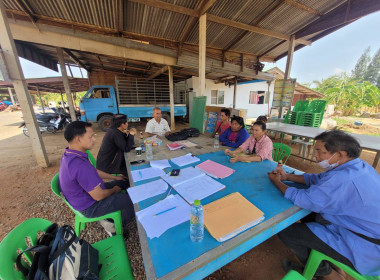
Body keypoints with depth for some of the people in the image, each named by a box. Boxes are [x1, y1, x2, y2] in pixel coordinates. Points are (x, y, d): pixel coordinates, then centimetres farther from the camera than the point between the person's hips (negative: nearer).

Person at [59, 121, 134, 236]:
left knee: (124, 183, 15)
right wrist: (114, 190, -8)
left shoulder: (69, 154, -5)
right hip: (90, 207, -9)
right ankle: (115, 227, 15)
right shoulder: (80, 166, -38)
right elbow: (98, 196, -29)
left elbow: (94, 172, 8)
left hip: (84, 196, 9)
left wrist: (115, 177, 10)